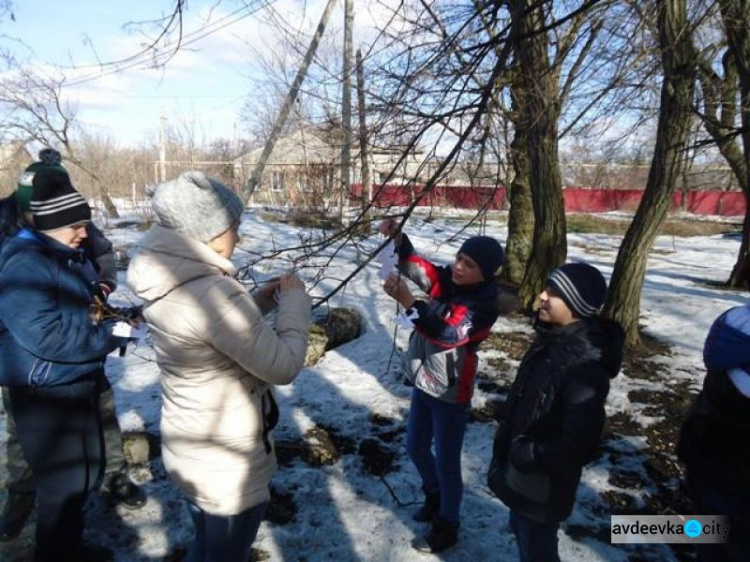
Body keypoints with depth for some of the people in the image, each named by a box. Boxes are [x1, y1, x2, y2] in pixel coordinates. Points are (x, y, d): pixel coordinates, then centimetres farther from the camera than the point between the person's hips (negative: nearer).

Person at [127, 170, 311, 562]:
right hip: (226, 464, -8)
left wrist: (262, 301, 4)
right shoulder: (213, 291, -31)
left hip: (189, 450, 8)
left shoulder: (168, 281, -2)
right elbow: (282, 366, -25)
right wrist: (294, 299, -12)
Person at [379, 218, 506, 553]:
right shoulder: (446, 280, -3)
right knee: (416, 448, 23)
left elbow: (448, 333, -35)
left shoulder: (483, 306, -23)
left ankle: (447, 527, 31)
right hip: (423, 383, 8)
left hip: (450, 393, -7)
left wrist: (408, 302, -43)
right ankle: (434, 497, 49)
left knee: (446, 462, 8)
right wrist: (397, 237, -27)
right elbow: (415, 265, -9)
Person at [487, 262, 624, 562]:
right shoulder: (552, 338, -3)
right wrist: (507, 425, 7)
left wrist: (528, 456, -19)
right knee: (521, 530, 28)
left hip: (543, 482, -8)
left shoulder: (585, 366, -29)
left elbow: (579, 446, -28)